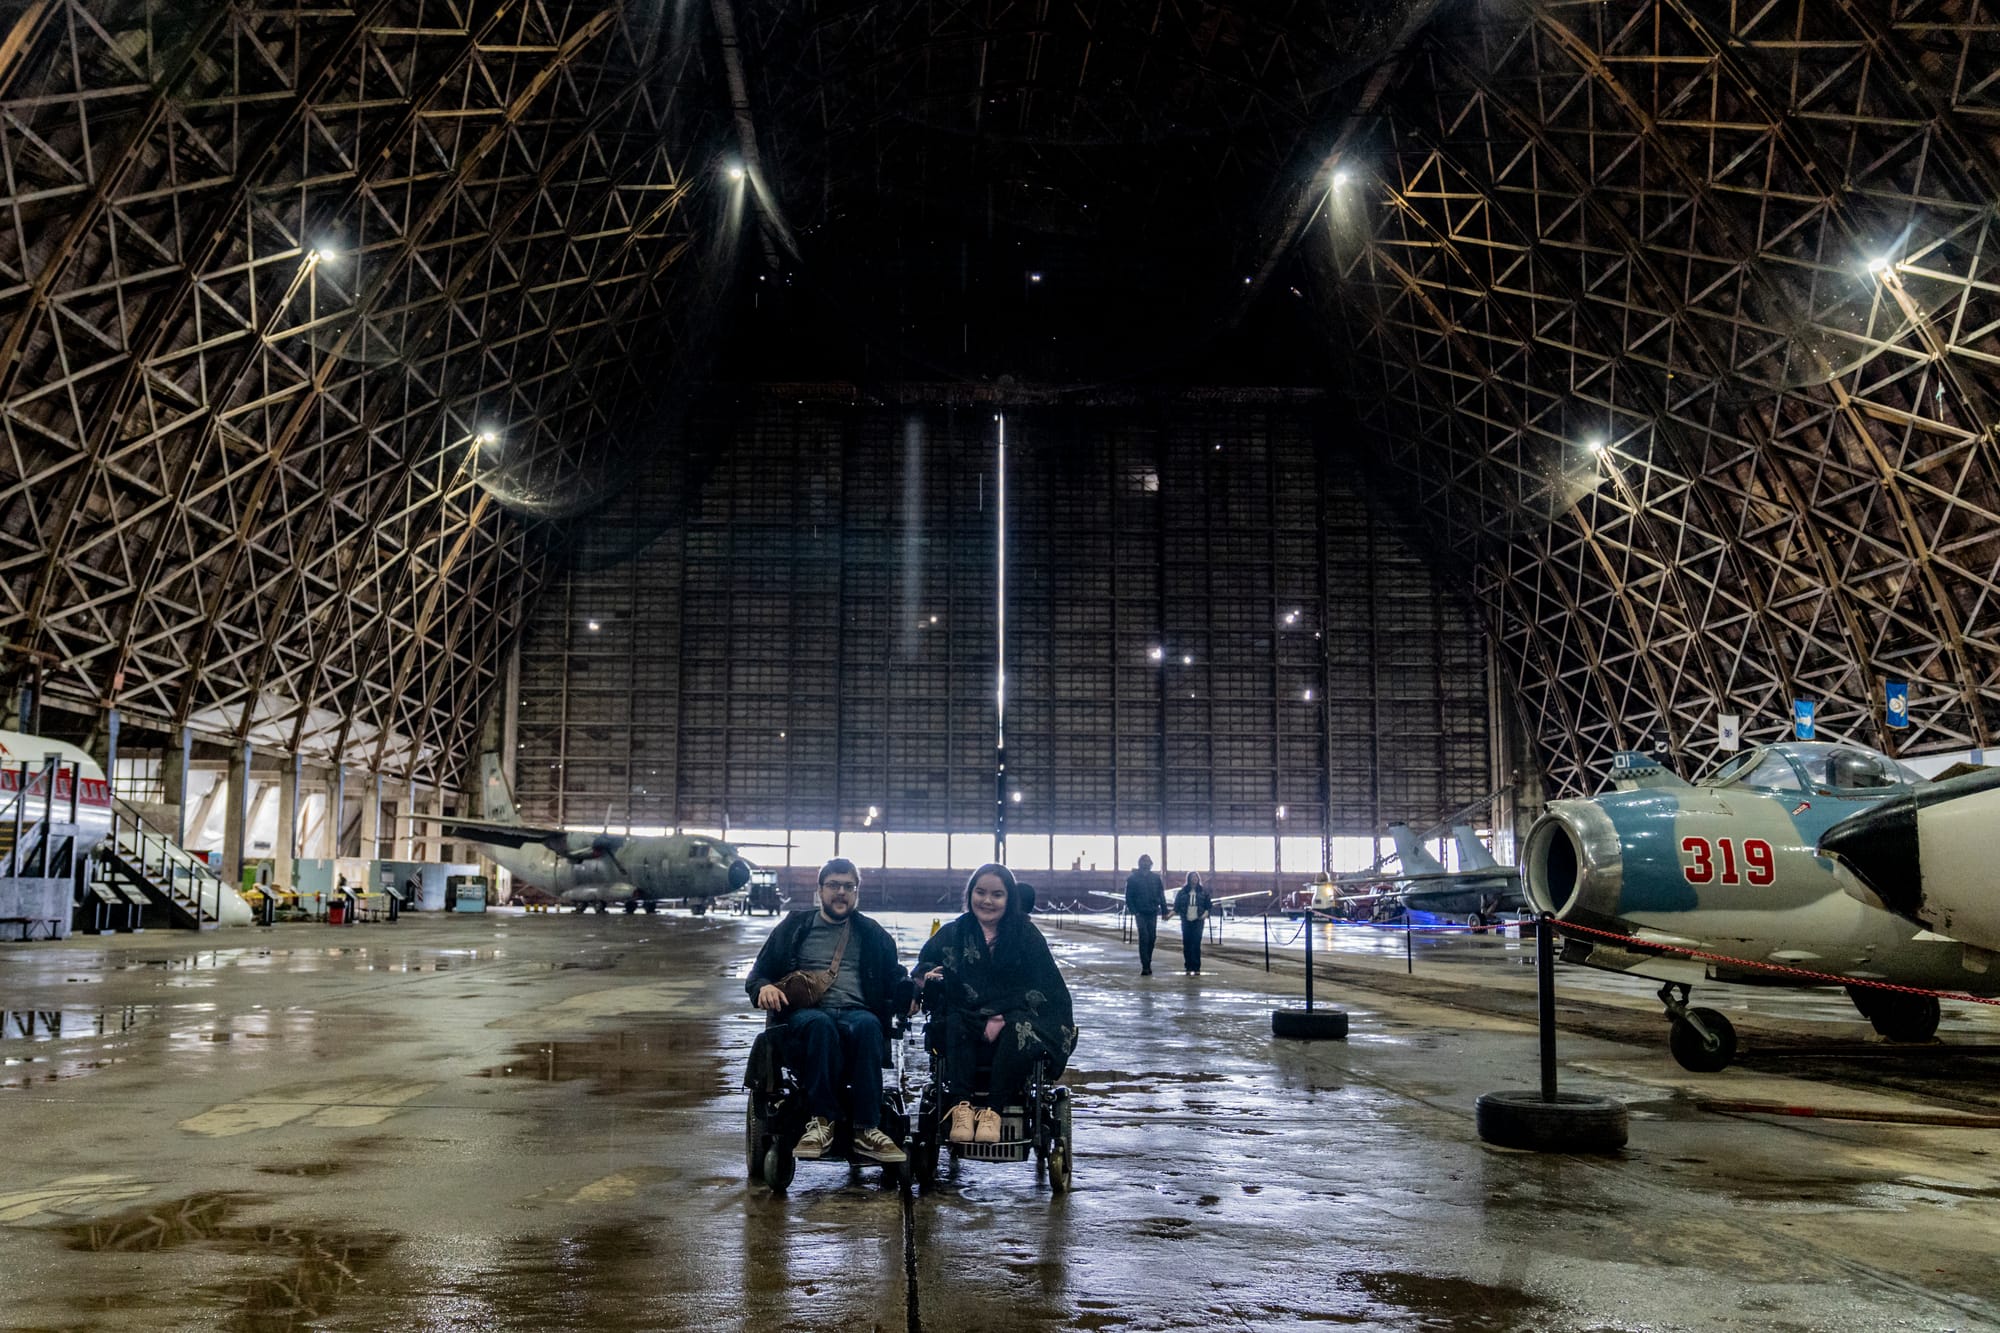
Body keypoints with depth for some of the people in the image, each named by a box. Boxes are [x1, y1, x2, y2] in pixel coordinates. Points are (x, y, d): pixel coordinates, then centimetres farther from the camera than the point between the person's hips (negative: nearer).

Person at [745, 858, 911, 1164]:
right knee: (820, 1024, -39)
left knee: (867, 1025, -37)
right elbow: (757, 974, 20)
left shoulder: (872, 935, 24)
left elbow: (895, 981, 18)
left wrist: (918, 987, -6)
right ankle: (821, 1121, -40)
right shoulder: (794, 928, 21)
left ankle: (866, 1129, -41)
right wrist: (764, 987, -6)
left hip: (856, 1012, 1)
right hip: (804, 1014, -1)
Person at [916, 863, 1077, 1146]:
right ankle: (960, 1105, -38)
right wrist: (928, 977, -20)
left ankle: (992, 1110, -33)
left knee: (1021, 1030, -34)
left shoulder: (1026, 935, 2)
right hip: (966, 1020, 2)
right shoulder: (952, 934, 10)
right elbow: (922, 966, 6)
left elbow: (1045, 988, -6)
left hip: (1013, 1017, -2)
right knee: (954, 1023, -31)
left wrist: (1001, 1018, -18)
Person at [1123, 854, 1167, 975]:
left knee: (1152, 938, 5)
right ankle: (1145, 966, -8)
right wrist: (1133, 911, -12)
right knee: (1144, 938, -10)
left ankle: (1148, 964, 17)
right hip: (1141, 913, -3)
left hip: (1153, 913, 3)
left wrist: (1164, 910, 3)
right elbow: (1129, 897, -2)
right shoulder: (1132, 878, -2)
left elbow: (1161, 895, 9)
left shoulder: (1155, 878, 7)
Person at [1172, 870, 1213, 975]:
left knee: (1196, 944, -10)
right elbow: (1176, 906, 7)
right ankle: (1189, 967, 11)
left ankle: (1196, 968, -8)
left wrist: (1206, 913, -12)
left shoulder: (1203, 892, 7)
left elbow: (1208, 905, 8)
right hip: (1186, 921, 2)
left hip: (1198, 921, -2)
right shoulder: (1182, 892, 8)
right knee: (1186, 944, 1)